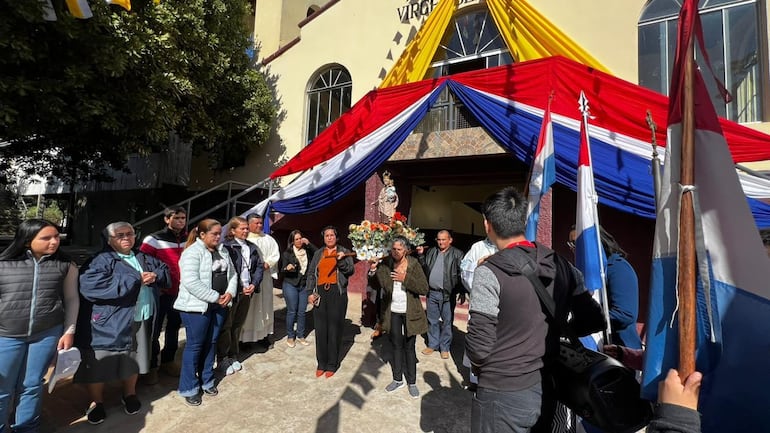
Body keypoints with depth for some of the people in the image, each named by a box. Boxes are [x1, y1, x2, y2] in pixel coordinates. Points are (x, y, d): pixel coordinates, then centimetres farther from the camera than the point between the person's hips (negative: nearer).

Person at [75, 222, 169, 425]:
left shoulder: (144, 258, 9)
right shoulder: (101, 260, -10)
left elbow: (165, 270, 14)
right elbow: (89, 286, -24)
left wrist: (156, 275, -11)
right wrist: (135, 280, -24)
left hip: (141, 321, 5)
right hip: (109, 324, -5)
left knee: (133, 360, 19)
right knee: (100, 363, 10)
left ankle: (129, 394, 41)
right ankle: (97, 402, 34)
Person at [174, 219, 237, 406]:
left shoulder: (222, 251, 9)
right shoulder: (192, 252, -15)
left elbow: (232, 274, 12)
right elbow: (191, 282, -24)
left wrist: (229, 293, -6)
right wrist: (215, 297, -20)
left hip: (219, 305, 7)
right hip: (197, 306, -7)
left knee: (211, 343, 16)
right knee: (194, 345, 5)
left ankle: (207, 381, 32)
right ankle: (189, 388, 22)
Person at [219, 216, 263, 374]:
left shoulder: (252, 247, 9)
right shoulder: (227, 246, -10)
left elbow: (259, 266, 11)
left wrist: (254, 284, -3)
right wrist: (238, 288, -14)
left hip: (247, 292, 5)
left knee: (237, 325, 16)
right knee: (226, 326, 4)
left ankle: (233, 357, 29)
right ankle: (223, 360, 20)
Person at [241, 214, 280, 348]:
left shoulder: (268, 239, 12)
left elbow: (276, 254, 10)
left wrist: (267, 264, -6)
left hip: (265, 277, 4)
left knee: (264, 305, 9)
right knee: (247, 307, -1)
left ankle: (264, 335, 18)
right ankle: (245, 337, 10)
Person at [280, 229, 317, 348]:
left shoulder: (307, 251, 2)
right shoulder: (287, 253, -2)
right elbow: (282, 270, 0)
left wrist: (309, 244, -14)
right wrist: (287, 268, -22)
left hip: (305, 285, 2)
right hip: (291, 285, -2)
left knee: (302, 311, 8)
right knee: (292, 311, 2)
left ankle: (300, 335, 23)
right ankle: (290, 336, 18)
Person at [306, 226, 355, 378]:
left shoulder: (344, 252, 7)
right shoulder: (318, 254, 14)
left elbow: (350, 271, -2)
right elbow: (311, 273, 12)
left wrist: (341, 261, -19)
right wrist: (311, 292, 2)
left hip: (337, 293, -2)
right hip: (320, 293, 3)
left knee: (335, 329, 2)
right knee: (320, 329, 6)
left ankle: (332, 364, 16)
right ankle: (321, 363, 20)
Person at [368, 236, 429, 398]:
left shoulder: (414, 264, -12)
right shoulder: (385, 264, -6)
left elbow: (424, 289, -14)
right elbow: (377, 285, -3)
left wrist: (405, 278, -24)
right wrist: (372, 272, -22)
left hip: (410, 312, -2)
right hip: (393, 312, 2)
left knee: (409, 347, 10)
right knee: (396, 345, 16)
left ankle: (412, 382, 27)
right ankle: (397, 379, 33)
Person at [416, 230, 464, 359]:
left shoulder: (457, 254, -5)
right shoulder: (431, 252, 10)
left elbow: (461, 274, -7)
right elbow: (424, 268, 14)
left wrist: (462, 292, -9)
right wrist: (420, 255, 1)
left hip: (447, 294, -4)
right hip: (432, 293, 4)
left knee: (447, 322, 8)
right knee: (432, 320, 15)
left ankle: (444, 347, 24)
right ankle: (432, 345, 31)